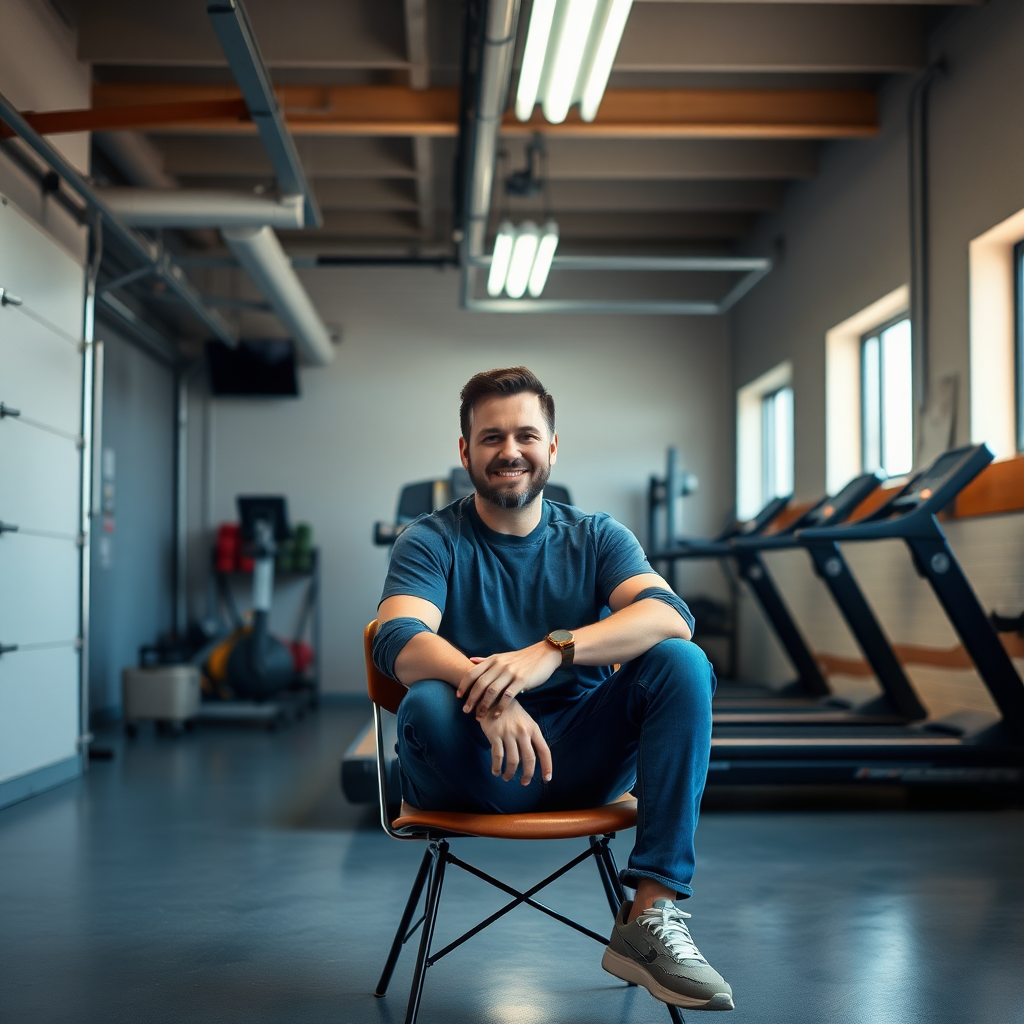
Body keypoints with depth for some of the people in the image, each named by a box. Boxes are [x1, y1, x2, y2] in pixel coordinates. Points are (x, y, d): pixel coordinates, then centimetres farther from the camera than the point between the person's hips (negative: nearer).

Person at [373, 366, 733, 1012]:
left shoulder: (596, 538, 7)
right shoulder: (432, 541, 2)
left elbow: (670, 614, -13)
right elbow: (398, 639, -19)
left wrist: (552, 651, -31)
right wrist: (486, 693, -40)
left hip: (586, 760, 2)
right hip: (477, 774, -2)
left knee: (682, 663, -21)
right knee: (427, 704, -33)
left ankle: (652, 914, -24)